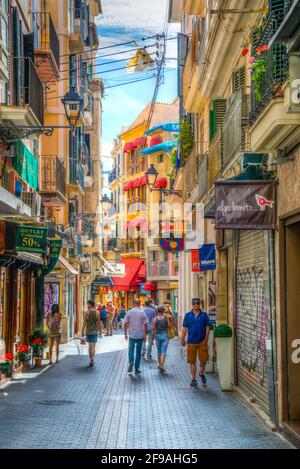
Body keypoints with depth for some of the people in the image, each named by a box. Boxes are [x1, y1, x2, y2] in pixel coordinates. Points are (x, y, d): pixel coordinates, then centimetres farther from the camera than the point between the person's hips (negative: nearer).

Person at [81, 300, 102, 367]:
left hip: (88, 331, 0)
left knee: (90, 346, 12)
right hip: (95, 331, 0)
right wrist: (100, 331, 8)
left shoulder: (87, 313, -6)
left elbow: (84, 323, -5)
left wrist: (82, 331, 2)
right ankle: (91, 359, -8)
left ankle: (91, 360, 14)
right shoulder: (97, 312, -3)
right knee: (93, 346, 1)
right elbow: (99, 323, -2)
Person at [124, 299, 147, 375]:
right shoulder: (142, 312, -6)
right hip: (140, 335, 0)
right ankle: (136, 369, 12)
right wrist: (145, 334, -1)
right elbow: (145, 324, -8)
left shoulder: (129, 312, -2)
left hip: (132, 335, 0)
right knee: (138, 352, 9)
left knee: (131, 349, 15)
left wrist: (125, 333, 8)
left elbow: (125, 323, -1)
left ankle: (131, 361, -13)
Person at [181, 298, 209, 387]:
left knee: (203, 360, 1)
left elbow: (207, 327, 4)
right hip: (191, 342, 1)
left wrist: (206, 338, -5)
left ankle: (202, 374, 29)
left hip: (202, 341, -1)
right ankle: (194, 379, 13)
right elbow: (185, 328, 6)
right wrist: (182, 339, 2)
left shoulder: (204, 315, 3)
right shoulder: (188, 315, 4)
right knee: (192, 361, 4)